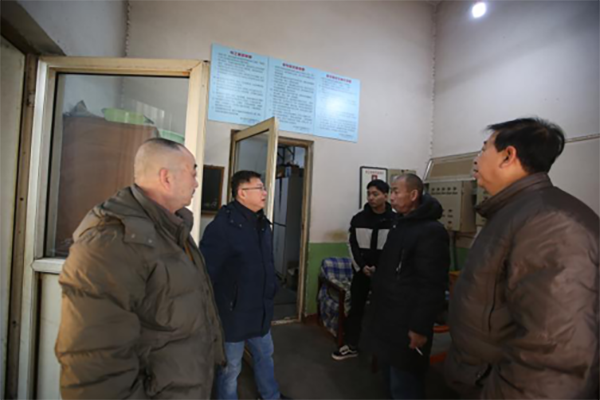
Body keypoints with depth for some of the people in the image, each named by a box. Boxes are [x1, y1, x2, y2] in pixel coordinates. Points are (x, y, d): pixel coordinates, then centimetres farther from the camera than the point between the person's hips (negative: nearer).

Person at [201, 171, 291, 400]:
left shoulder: (263, 224, 4)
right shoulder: (221, 226, -23)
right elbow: (205, 272, -23)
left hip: (260, 311, 8)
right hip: (232, 313, -8)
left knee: (265, 355, 27)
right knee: (230, 367, 15)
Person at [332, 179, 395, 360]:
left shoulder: (395, 221, -7)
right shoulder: (358, 219, 1)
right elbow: (353, 245, 1)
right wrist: (361, 266, -10)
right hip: (361, 271, 2)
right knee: (355, 309, 10)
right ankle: (351, 346, 24)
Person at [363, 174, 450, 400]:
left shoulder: (430, 231, -19)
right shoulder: (401, 224, 11)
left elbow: (432, 286, -22)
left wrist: (420, 327, -19)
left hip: (406, 324, -9)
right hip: (388, 317, 9)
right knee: (390, 378, 22)